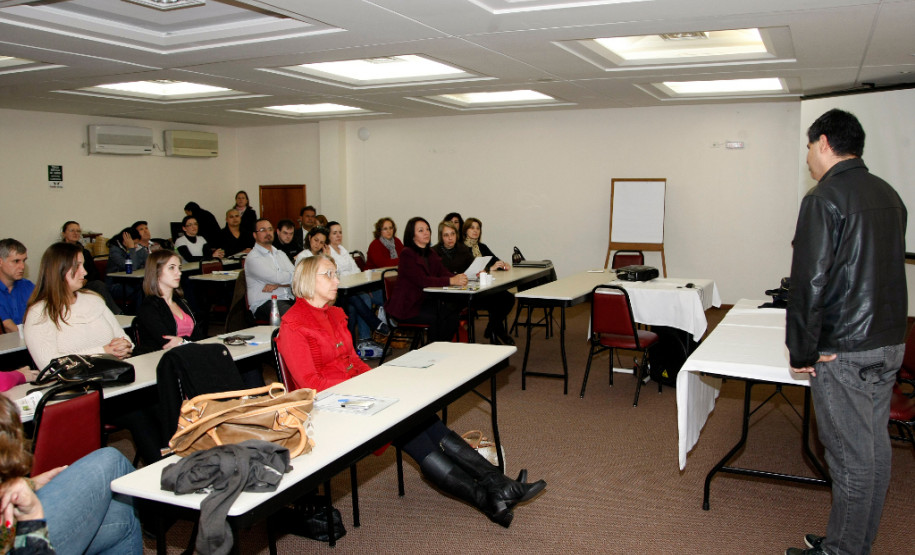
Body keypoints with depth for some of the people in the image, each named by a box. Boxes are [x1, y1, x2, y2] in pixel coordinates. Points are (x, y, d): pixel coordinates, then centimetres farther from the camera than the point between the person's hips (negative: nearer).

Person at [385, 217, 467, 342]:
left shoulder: (430, 253, 14)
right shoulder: (407, 254, -13)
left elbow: (443, 272, 0)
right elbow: (422, 281, -25)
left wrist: (458, 278, -23)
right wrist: (451, 281, -34)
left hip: (425, 301, 7)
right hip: (406, 306, -7)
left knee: (454, 309, -16)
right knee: (438, 317, -26)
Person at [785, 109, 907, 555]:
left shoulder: (824, 199, -15)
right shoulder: (888, 195, 11)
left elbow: (810, 282, -19)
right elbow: (886, 270, 18)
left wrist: (802, 352, -12)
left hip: (843, 350, -8)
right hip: (890, 342, 9)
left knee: (851, 456, 1)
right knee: (875, 447, 15)